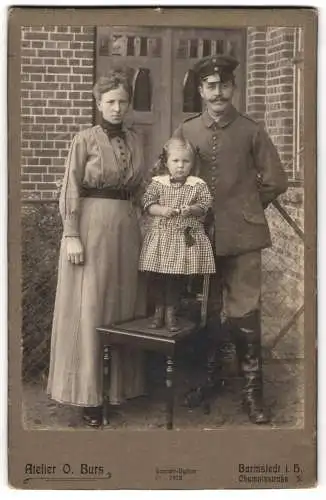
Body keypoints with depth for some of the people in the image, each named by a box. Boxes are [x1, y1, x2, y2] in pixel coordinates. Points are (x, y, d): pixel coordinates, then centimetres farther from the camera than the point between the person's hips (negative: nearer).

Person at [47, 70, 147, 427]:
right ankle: (88, 395, 9)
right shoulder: (85, 140, -3)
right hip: (92, 226, -5)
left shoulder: (134, 141, 11)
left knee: (124, 306, 10)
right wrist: (72, 236, -14)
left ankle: (121, 384, 23)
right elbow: (70, 191, -7)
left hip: (127, 228, 5)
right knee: (89, 309, -1)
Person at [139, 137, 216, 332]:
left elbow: (205, 205, -2)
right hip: (160, 236, 1)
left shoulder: (198, 185, 0)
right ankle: (159, 310, 21)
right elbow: (148, 204, -1)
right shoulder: (157, 183, 2)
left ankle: (171, 312, 18)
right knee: (159, 276, 6)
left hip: (185, 237, -1)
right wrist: (162, 210, -18)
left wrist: (191, 209, -19)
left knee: (177, 276, 4)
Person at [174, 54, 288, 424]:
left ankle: (252, 391, 12)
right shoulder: (185, 131, 3)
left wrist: (246, 207, 7)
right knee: (208, 310, 14)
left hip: (242, 234, -2)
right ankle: (211, 377, 31)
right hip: (201, 235, 2)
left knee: (244, 312, -1)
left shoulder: (251, 131, -2)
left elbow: (275, 182, 3)